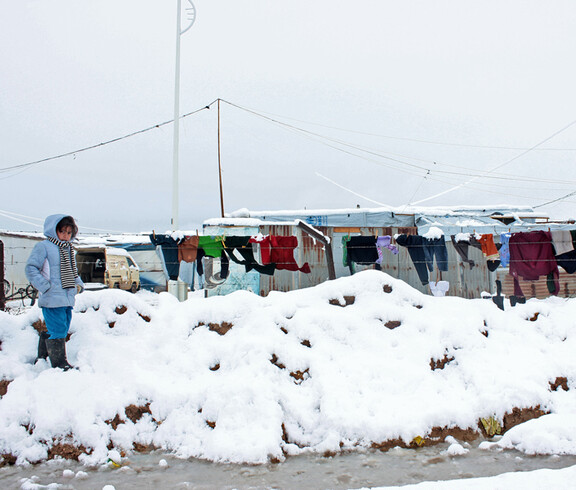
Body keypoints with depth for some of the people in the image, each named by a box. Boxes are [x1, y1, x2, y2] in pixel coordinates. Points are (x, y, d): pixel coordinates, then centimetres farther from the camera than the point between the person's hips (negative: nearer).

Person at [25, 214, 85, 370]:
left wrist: (78, 283, 13)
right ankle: (60, 364, 0)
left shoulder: (68, 249, 20)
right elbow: (31, 268, -11)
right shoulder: (43, 247, -5)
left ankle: (42, 358, 28)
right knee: (57, 331, -8)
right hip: (52, 299, -8)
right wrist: (45, 286, -19)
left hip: (68, 299, 8)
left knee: (62, 330, 13)